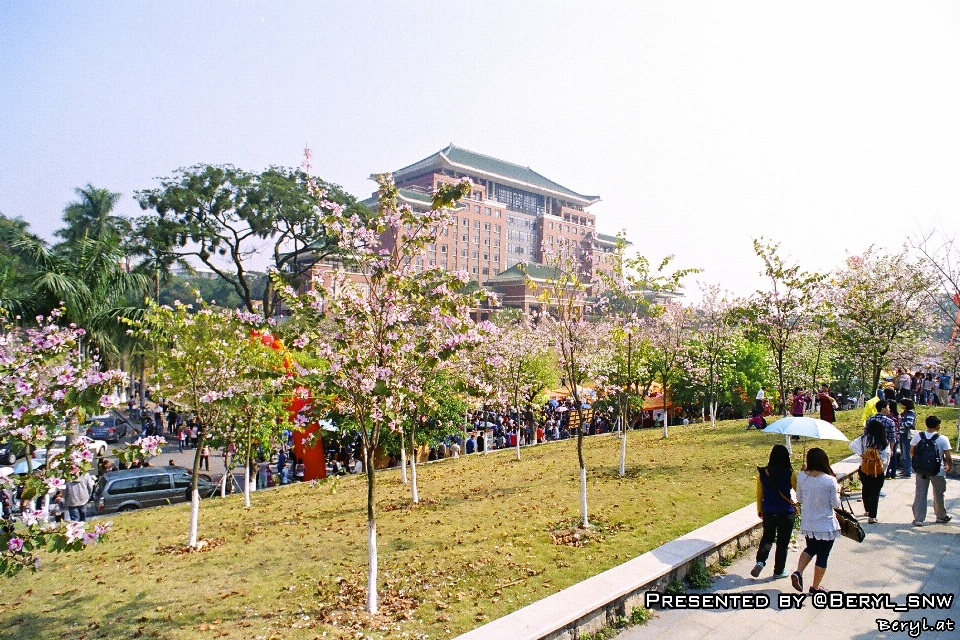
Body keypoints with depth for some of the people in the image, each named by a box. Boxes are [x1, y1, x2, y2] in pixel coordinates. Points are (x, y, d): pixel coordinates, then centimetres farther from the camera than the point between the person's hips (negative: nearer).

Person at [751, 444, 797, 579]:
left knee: (767, 538, 21)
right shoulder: (789, 474, -16)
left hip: (768, 513, 2)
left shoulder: (762, 473, -7)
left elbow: (759, 493, 3)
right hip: (786, 513, -2)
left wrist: (759, 510, 17)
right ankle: (779, 571, 25)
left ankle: (760, 561, 0)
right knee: (782, 543, 14)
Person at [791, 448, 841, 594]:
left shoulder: (801, 477, -10)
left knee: (810, 548, 27)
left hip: (807, 524, 4)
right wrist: (837, 491, 8)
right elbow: (836, 505, -12)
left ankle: (798, 572, 8)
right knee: (822, 557, 14)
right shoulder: (830, 480, -20)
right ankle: (815, 587, 25)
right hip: (825, 525, -3)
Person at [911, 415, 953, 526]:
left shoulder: (918, 436, -5)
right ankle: (941, 516, 35)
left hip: (921, 470, 2)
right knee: (938, 494, 17)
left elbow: (912, 452, 3)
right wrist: (949, 466, 8)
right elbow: (948, 457, -12)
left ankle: (918, 519, 7)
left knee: (920, 494, 7)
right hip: (937, 471, -2)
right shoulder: (943, 439, -13)